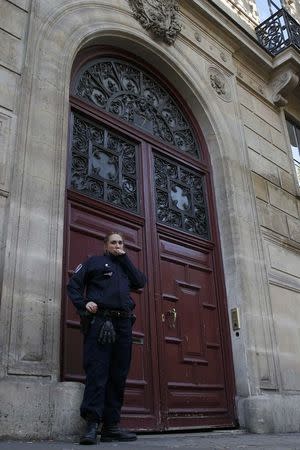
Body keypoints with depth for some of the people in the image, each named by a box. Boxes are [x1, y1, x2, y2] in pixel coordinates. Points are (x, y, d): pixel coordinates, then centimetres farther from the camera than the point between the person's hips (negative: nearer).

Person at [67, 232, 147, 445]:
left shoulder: (126, 266, 25)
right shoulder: (95, 262, 14)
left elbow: (141, 281, 7)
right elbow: (73, 284, 6)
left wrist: (124, 258, 8)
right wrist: (84, 303, -11)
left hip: (123, 324, 5)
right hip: (100, 321, -4)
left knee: (118, 376, 3)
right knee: (97, 372, -11)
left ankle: (111, 426, 8)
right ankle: (92, 425, -12)